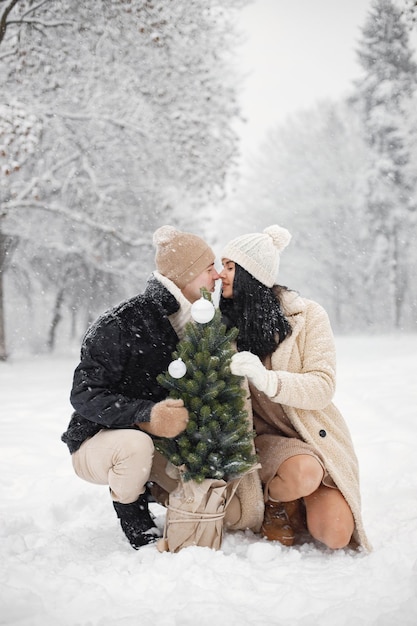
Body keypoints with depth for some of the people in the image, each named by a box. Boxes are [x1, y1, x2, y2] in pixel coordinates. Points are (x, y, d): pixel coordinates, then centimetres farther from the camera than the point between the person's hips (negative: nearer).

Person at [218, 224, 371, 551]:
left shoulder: (307, 314, -9)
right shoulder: (226, 321, 1)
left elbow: (323, 386, -17)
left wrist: (267, 379, -34)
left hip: (315, 435, 0)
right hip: (265, 436, 1)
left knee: (335, 535, -16)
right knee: (303, 473, -33)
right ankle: (275, 502, 1)